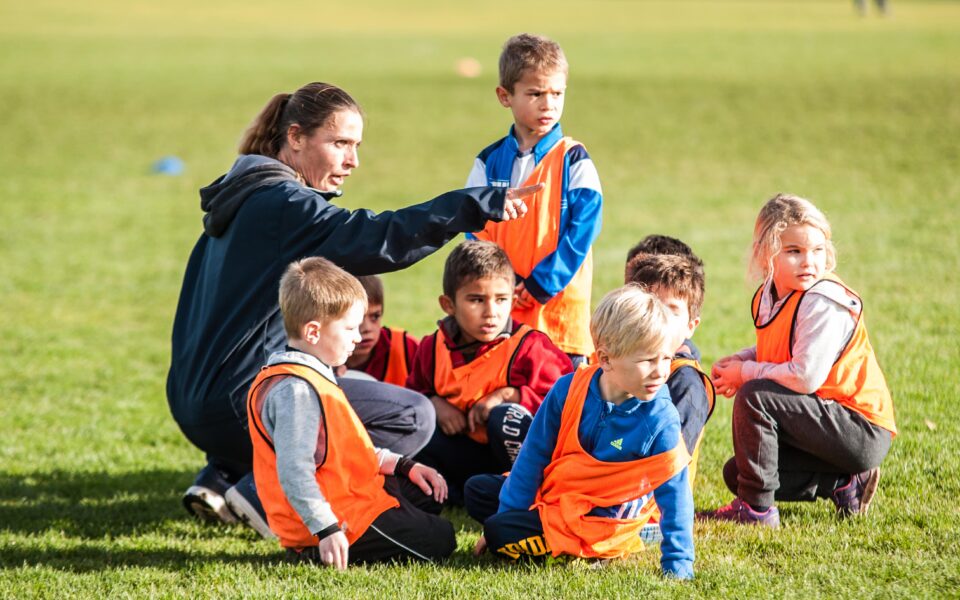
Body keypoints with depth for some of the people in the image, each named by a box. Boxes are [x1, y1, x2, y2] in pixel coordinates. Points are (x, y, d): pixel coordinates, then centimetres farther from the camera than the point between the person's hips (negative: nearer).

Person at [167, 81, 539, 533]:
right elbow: (381, 240, -29)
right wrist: (479, 206, -32)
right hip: (236, 405, -10)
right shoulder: (283, 205, -14)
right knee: (414, 417, -8)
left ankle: (222, 478, 15)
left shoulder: (244, 200, 17)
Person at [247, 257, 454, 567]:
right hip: (340, 517, -11)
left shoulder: (311, 377, 12)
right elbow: (294, 471, -29)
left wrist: (404, 466, 15)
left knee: (427, 495, 27)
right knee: (439, 541, -8)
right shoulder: (296, 391, -24)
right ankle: (316, 552, -7)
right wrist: (327, 530, -31)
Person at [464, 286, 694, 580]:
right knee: (477, 491, 11)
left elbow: (674, 494, -17)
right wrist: (508, 514, 1)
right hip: (553, 492, 6)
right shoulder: (570, 390, -12)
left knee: (500, 534, -21)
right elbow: (534, 454, -2)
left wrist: (678, 565, -22)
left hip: (600, 520, -6)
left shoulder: (661, 421, -21)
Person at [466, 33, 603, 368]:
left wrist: (537, 286, -14)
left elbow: (582, 232, -8)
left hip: (559, 307, -3)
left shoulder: (574, 161, -2)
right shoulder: (489, 163, 7)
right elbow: (477, 233, 3)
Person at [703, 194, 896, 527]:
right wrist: (739, 360, -1)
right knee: (735, 474, 11)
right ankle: (843, 484, 9)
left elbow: (805, 376, -29)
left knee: (754, 397, -24)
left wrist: (746, 372, -15)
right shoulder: (770, 296, 4)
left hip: (863, 431, -10)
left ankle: (755, 508, -15)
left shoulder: (823, 303, -22)